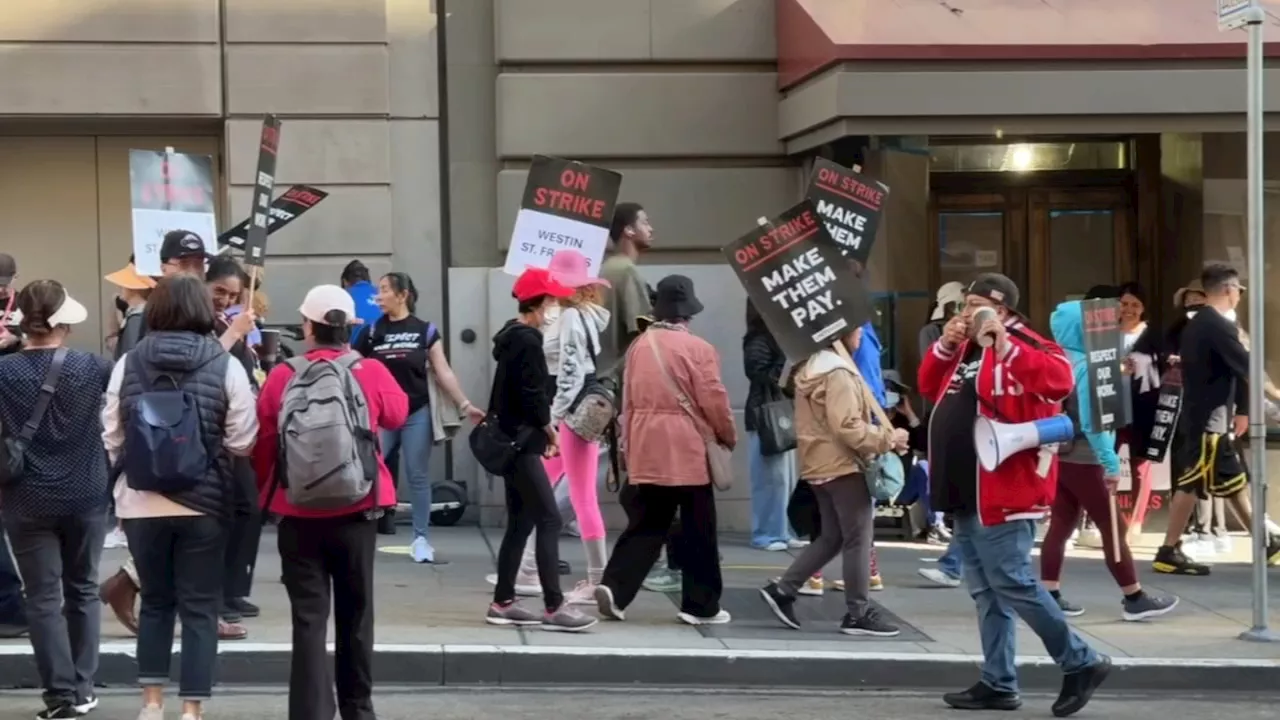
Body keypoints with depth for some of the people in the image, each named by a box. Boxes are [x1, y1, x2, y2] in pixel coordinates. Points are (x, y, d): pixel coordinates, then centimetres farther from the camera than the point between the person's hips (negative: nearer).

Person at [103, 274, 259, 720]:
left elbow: (111, 437, 4)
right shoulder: (225, 366, -7)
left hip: (142, 503, 2)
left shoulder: (129, 363, -1)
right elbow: (242, 442, -5)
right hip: (203, 504, -2)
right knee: (199, 607, 6)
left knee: (155, 601, 18)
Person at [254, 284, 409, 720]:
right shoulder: (371, 373, -6)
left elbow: (262, 446, 1)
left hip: (299, 513, -1)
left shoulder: (283, 377, -8)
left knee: (309, 617, 1)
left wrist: (264, 492, 19)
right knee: (355, 613, 15)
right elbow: (398, 415, 15)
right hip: (357, 510, 1)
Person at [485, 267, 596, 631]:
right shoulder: (528, 341, -15)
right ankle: (553, 607, -11)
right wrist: (549, 431, -4)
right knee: (549, 520, -10)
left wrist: (542, 430, 8)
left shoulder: (513, 336, 14)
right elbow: (532, 396, -19)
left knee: (520, 522, 12)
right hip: (523, 443, -10)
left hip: (510, 440, 10)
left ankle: (502, 603, 14)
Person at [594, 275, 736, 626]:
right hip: (688, 453, -5)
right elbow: (713, 401, -10)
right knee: (698, 532, 5)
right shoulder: (697, 348, -10)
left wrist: (630, 446, 20)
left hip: (646, 453, 5)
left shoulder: (638, 347, 7)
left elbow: (628, 402, 11)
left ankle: (614, 588, -5)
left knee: (644, 527, 10)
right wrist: (729, 437, 7)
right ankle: (701, 606, 11)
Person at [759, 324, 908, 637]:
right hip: (842, 465, -10)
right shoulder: (838, 373, -18)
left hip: (822, 464, 10)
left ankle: (782, 590, 11)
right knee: (859, 536, -3)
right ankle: (858, 613, 1)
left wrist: (878, 434, 12)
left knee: (832, 536, 14)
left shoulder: (815, 366, 15)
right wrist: (887, 438, -15)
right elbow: (847, 427, -24)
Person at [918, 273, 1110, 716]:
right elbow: (929, 387, 22)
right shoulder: (966, 348, 17)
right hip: (967, 494, 10)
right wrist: (944, 348, 5)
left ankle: (1082, 663, 1)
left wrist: (1003, 346, -34)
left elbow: (1059, 380, -29)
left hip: (1002, 492, -10)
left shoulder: (1024, 346, -11)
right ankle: (999, 684, 15)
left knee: (1011, 584, -11)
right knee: (986, 591, 11)